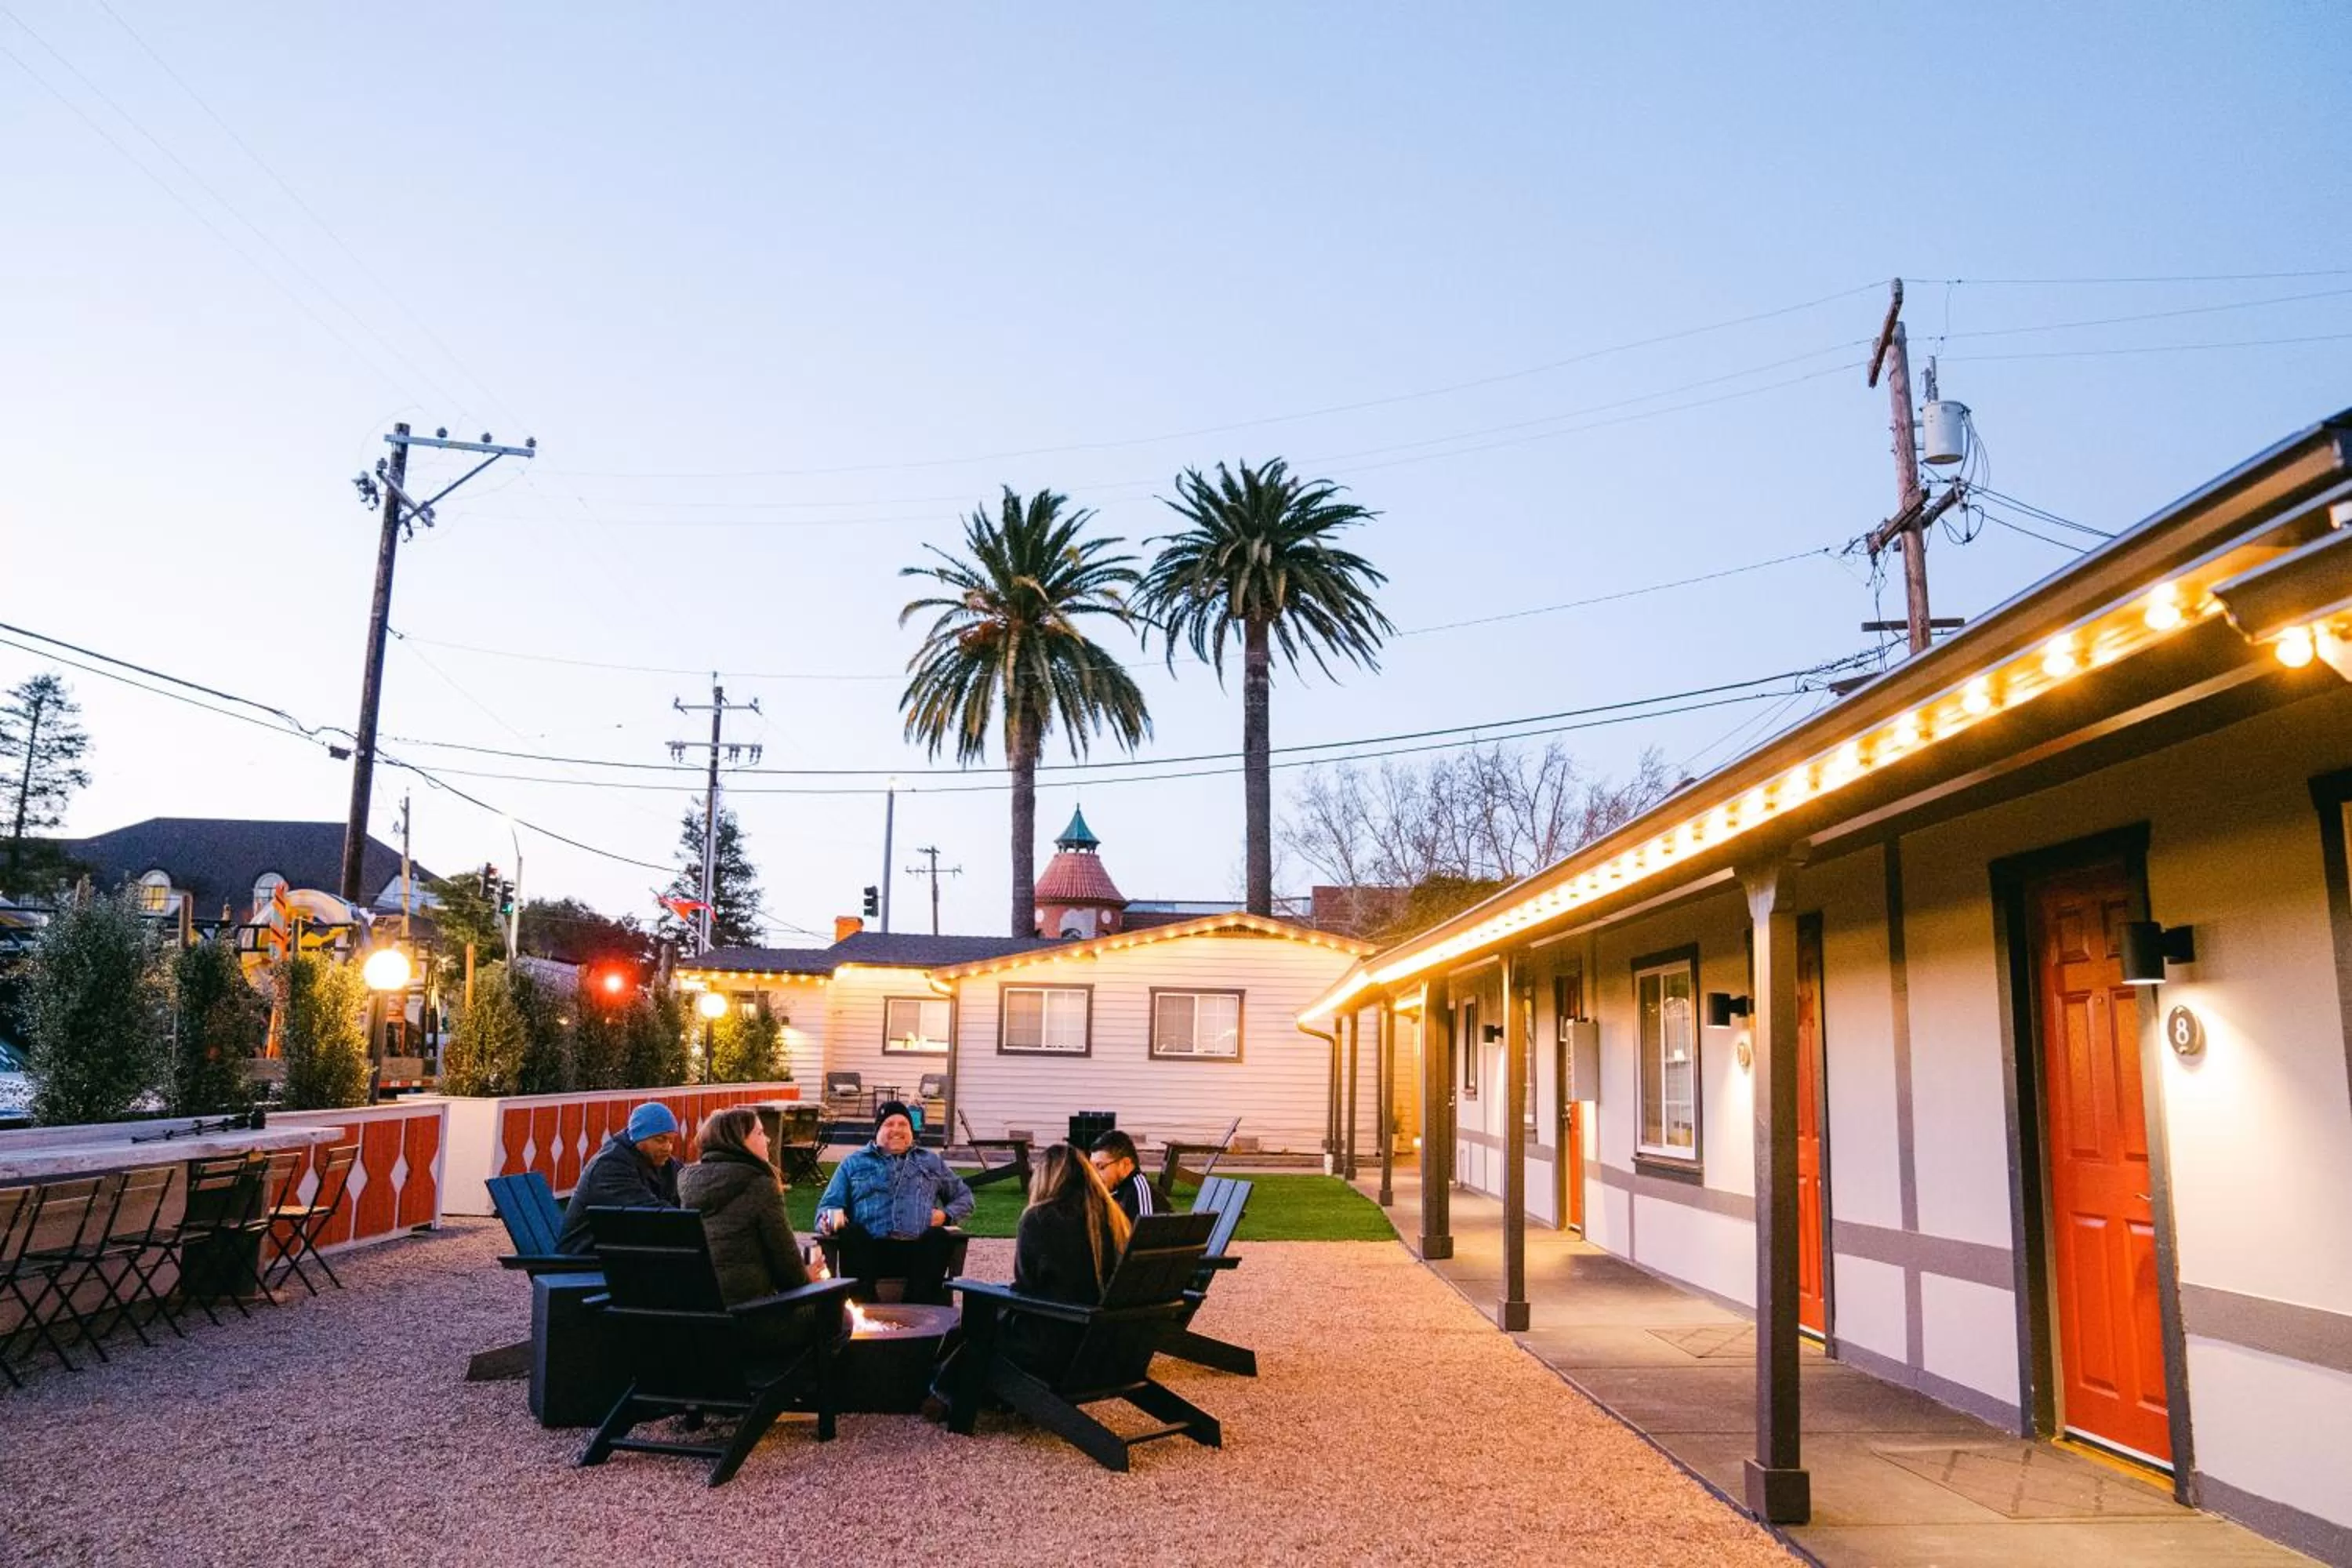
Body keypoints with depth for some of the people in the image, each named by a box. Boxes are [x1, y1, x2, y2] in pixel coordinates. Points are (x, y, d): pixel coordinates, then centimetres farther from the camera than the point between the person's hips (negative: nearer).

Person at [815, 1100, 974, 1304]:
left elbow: (964, 1197, 31)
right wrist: (832, 1216, -7)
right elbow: (827, 1206, 19)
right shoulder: (854, 1163, 26)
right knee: (851, 1233, -33)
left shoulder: (931, 1162, 29)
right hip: (872, 1251, 0)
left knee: (939, 1236, -32)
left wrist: (947, 1215, 8)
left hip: (919, 1251, 1)